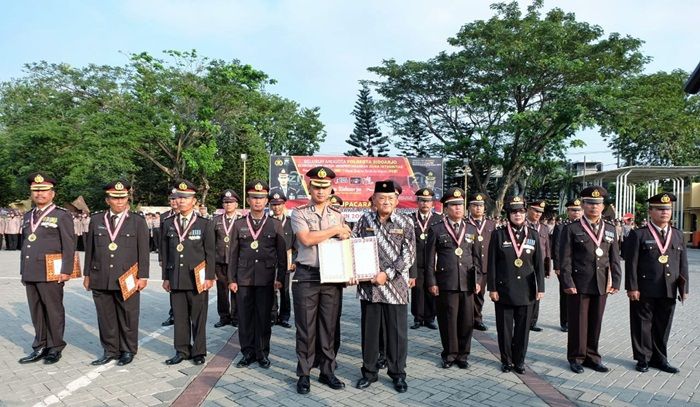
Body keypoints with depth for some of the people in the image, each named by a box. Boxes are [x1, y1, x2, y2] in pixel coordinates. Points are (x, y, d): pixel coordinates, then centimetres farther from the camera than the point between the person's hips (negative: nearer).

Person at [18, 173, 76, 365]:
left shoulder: (62, 215, -4)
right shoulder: (28, 216, 16)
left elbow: (69, 245, -8)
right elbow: (25, 244, 20)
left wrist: (66, 270, -14)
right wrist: (23, 271, 17)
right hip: (30, 274, 6)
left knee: (54, 311, 3)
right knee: (36, 312, 12)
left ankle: (55, 348, 14)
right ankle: (40, 347, 23)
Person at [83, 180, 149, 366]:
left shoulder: (138, 221, 1)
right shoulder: (96, 220, 10)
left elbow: (144, 251, -1)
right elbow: (89, 248, 12)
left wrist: (143, 276, -5)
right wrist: (87, 274, 10)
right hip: (100, 279, 3)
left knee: (128, 316, 4)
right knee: (105, 316, 8)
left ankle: (128, 351, 19)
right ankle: (110, 350, 23)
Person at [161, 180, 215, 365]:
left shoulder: (205, 224, -1)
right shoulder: (168, 224, 8)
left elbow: (210, 253, -2)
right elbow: (165, 252, 10)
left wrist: (209, 277, -6)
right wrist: (166, 277, 8)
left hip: (197, 279, -3)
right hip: (175, 279, 3)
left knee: (198, 317, 6)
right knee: (179, 317, 8)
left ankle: (199, 352, 19)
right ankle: (182, 351, 22)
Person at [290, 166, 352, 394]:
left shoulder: (337, 215, 11)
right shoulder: (299, 213, -1)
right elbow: (306, 239, -17)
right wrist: (335, 230, -10)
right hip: (307, 277, -3)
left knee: (329, 327, 11)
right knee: (306, 328, 4)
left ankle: (327, 371, 25)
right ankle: (304, 374, 18)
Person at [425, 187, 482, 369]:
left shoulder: (471, 229, 11)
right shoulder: (436, 229, 0)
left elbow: (476, 257, 13)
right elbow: (430, 258, 0)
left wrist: (478, 279, 7)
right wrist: (431, 282, -4)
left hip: (467, 283, 3)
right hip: (446, 283, -3)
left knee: (466, 320, 8)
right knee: (448, 320, 5)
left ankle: (462, 354, 24)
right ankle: (449, 354, 22)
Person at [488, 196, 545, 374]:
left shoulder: (533, 234, 4)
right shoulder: (498, 234, -3)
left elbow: (539, 263, 5)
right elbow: (492, 264, -3)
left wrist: (540, 287, 1)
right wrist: (492, 288, -6)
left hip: (526, 290, 2)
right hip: (504, 290, -1)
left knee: (523, 327, 9)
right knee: (504, 328, 7)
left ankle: (519, 361, 25)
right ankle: (506, 360, 23)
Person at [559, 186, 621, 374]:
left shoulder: (610, 229, 10)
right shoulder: (571, 229, -4)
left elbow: (614, 258, 10)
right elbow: (565, 259, -7)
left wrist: (615, 281, 3)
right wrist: (568, 283, -12)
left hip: (602, 285, 4)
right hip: (579, 285, -4)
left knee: (595, 323, 12)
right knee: (578, 323, 5)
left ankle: (592, 357, 27)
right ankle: (576, 358, 19)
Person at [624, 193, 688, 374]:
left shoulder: (678, 235, 11)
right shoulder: (638, 234, -4)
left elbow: (683, 264, 11)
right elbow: (631, 263, -8)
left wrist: (683, 287, 6)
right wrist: (632, 288, -12)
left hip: (669, 291, 4)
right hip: (644, 291, -4)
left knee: (663, 326, 13)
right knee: (643, 325, 5)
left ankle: (659, 358, 27)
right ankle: (643, 359, 18)